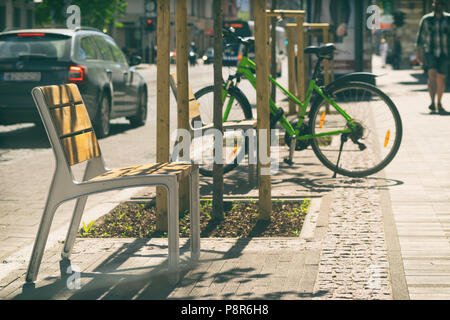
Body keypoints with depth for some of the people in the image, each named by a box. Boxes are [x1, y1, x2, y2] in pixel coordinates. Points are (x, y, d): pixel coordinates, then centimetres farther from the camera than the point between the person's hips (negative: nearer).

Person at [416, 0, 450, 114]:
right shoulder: (426, 19, 4)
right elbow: (420, 36, 8)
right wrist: (419, 52, 2)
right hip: (430, 52, -1)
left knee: (441, 78, 5)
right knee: (432, 74, -19)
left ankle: (439, 103, 21)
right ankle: (432, 102, -26)